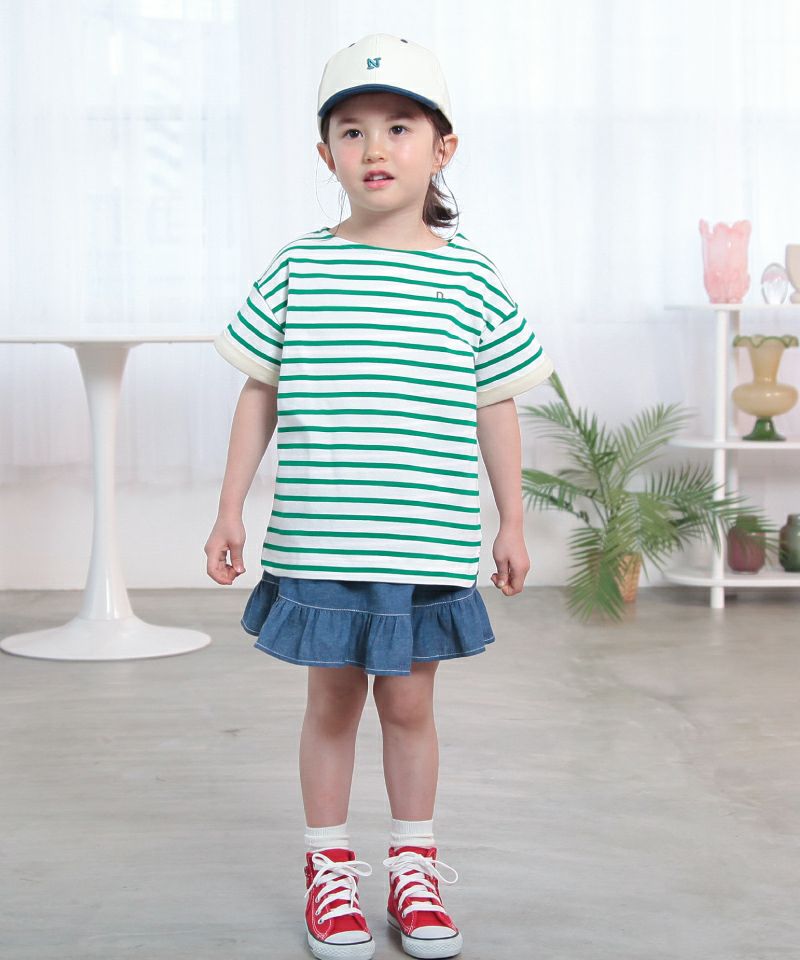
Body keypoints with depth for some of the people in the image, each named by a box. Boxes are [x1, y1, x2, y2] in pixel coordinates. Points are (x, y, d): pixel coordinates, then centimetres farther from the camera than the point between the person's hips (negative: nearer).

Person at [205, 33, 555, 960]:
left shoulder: (470, 278, 1)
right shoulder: (296, 268, 0)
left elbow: (495, 407, 7)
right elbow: (259, 395, 6)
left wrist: (511, 523, 10)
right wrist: (230, 509, 5)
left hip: (428, 545, 0)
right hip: (316, 542, 0)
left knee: (409, 702, 10)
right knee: (332, 701, 10)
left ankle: (414, 869, 27)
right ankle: (328, 870, 26)